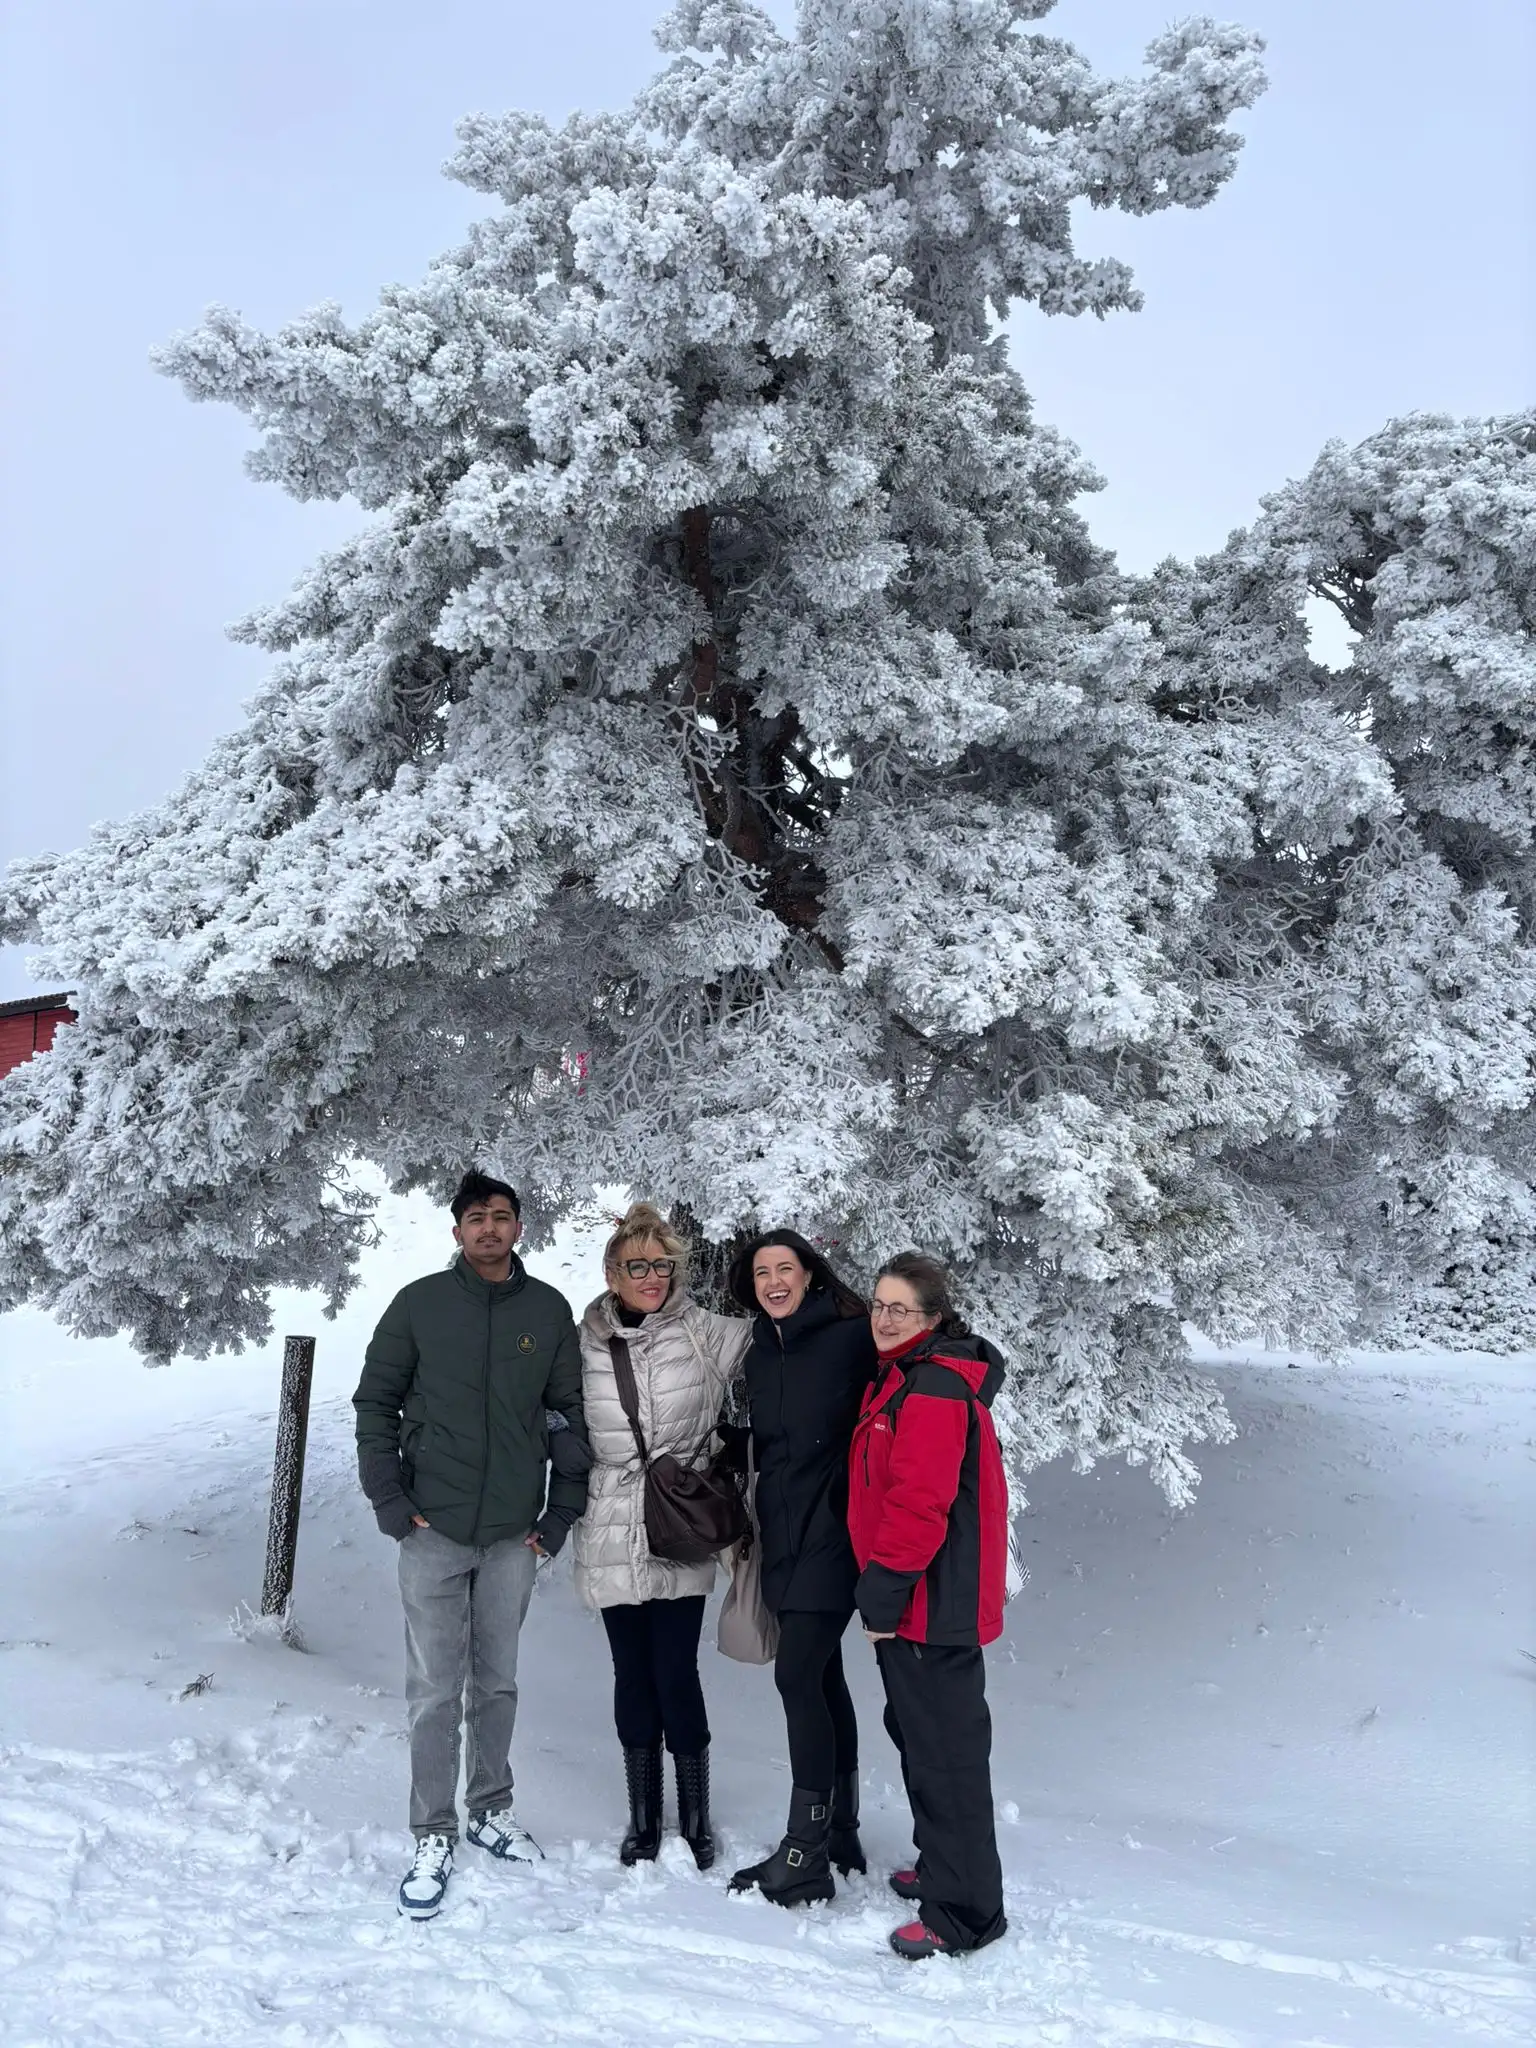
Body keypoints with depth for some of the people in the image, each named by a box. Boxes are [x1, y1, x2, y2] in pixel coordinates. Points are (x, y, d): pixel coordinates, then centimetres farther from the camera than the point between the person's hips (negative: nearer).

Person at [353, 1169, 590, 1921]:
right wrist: (391, 1501, -5)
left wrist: (561, 1512, 2)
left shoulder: (549, 1310, 1)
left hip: (514, 1535, 2)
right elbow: (375, 1403, 2)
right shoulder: (419, 1304, -3)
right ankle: (434, 1838, 15)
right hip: (434, 1531, -2)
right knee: (434, 1690, 2)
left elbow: (568, 1414, 5)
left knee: (498, 1682, 14)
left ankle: (493, 1810, 31)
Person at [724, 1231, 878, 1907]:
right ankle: (840, 1832, 25)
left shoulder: (852, 1339, -10)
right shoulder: (759, 1356, 11)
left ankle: (806, 1855, -4)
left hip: (832, 1534, -7)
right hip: (784, 1538, 7)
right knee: (822, 1677, 14)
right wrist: (757, 1534, 23)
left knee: (798, 1675, -12)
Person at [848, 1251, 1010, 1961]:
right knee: (917, 1731, 22)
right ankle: (941, 1867, 38)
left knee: (944, 1747, -2)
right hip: (913, 1599, 11)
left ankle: (964, 1913, 8)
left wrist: (882, 1592, -19)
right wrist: (881, 1592, 21)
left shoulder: (935, 1388, -20)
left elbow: (919, 1503, -25)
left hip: (933, 1600, -11)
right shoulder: (901, 1376, 13)